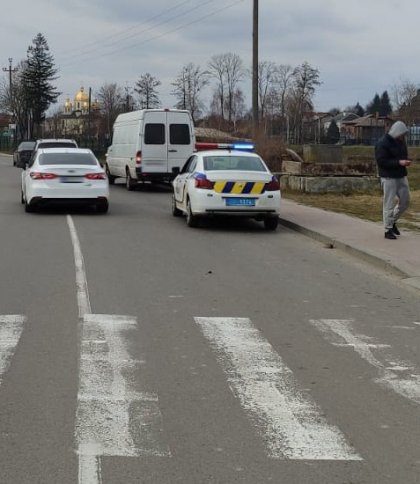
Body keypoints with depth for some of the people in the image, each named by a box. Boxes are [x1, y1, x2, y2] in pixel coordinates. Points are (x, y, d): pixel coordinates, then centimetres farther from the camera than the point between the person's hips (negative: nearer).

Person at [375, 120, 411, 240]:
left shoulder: (401, 141, 10)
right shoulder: (382, 143, -15)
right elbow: (381, 161, -20)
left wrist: (406, 161, -2)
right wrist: (399, 162, -24)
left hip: (401, 176, 8)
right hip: (389, 177, -8)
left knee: (405, 201, 10)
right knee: (389, 204, -3)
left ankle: (392, 221, 30)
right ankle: (388, 230, 5)